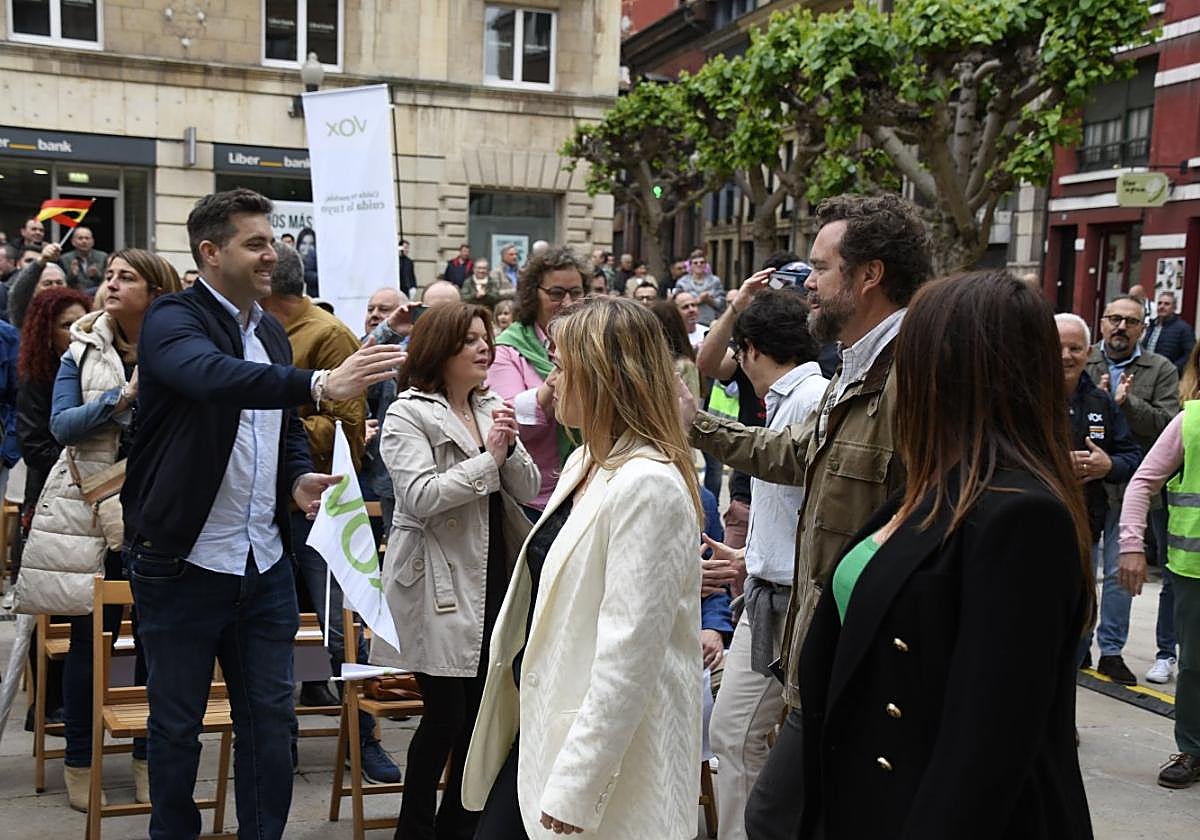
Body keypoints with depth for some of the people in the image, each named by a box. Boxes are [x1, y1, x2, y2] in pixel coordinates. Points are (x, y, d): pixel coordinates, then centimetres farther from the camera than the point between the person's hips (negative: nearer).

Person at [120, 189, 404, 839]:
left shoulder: (271, 331, 11)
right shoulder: (172, 320, -11)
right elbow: (211, 376, -34)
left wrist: (300, 476, 0)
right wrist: (320, 384, -47)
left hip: (264, 562, 6)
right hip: (183, 562, -6)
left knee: (271, 718, 12)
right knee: (177, 724, 10)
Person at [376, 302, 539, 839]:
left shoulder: (492, 409, 12)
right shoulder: (408, 415, -7)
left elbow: (528, 489, 8)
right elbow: (420, 497, -19)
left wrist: (510, 448, -11)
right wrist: (489, 458, -20)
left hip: (494, 579, 6)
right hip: (442, 588, -6)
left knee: (481, 711, 11)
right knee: (445, 715, -2)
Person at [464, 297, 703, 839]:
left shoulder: (647, 486, -21)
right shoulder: (585, 464, 10)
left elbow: (630, 650, -23)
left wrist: (575, 789, -22)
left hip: (609, 749, -9)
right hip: (543, 723, 9)